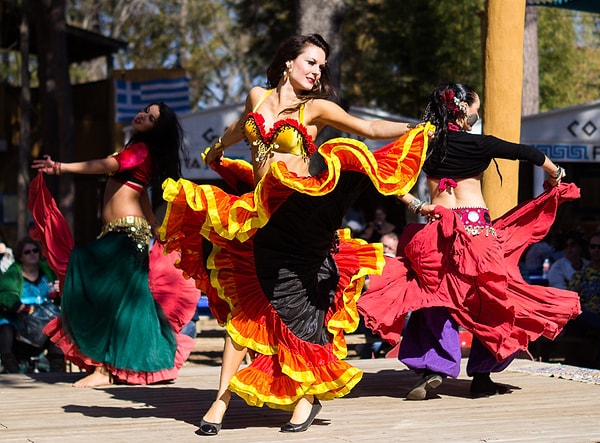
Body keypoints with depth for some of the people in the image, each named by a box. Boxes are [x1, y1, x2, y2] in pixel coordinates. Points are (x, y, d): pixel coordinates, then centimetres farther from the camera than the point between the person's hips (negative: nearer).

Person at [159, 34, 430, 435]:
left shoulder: (316, 107, 3)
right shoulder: (257, 97, 13)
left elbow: (370, 128, 1)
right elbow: (241, 128, 34)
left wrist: (419, 129, -7)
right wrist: (217, 150, 52)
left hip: (297, 211, -4)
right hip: (258, 215, 4)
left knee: (296, 304, -3)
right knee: (244, 305, 3)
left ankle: (308, 396, 10)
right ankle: (223, 398, 5)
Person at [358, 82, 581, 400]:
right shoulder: (477, 144, -6)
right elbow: (526, 153, 2)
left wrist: (416, 205, 2)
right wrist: (556, 173, 18)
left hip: (437, 228, 3)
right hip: (475, 226, -3)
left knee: (436, 296, 8)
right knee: (488, 300, 8)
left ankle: (432, 369, -7)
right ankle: (481, 376, 9)